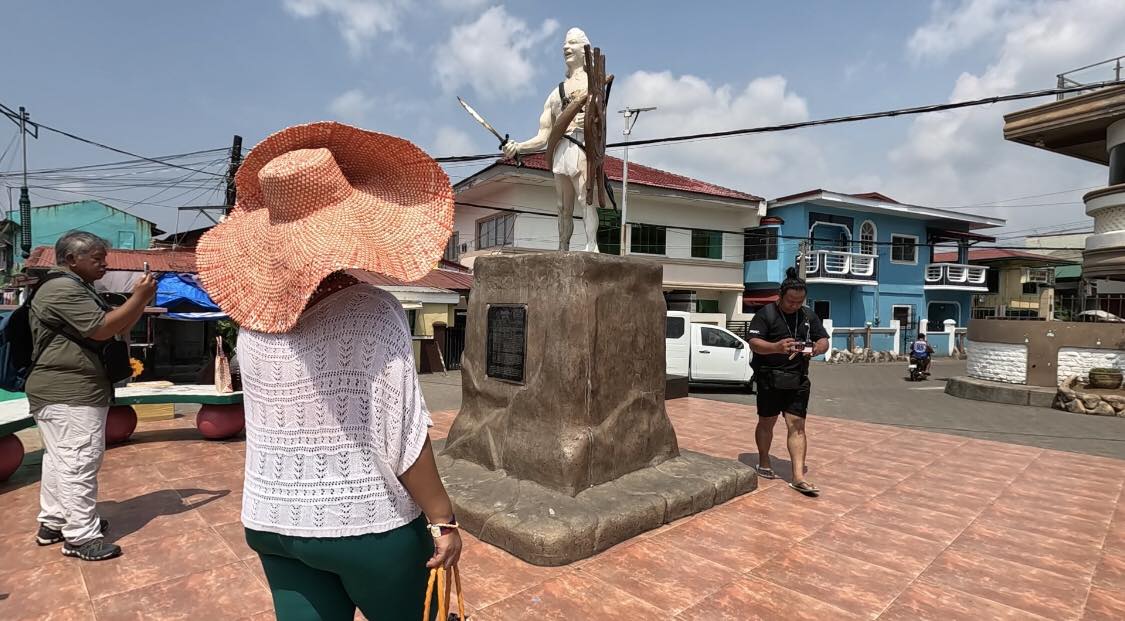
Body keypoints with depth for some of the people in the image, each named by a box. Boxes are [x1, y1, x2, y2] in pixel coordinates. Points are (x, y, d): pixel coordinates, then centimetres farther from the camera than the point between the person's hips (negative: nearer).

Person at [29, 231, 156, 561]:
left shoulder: (79, 290, 18)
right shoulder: (62, 290, -17)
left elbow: (118, 328, 16)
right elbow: (102, 329, -24)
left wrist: (140, 300, 1)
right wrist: (139, 298, -20)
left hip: (67, 392, 12)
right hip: (68, 394, -11)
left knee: (59, 459, 18)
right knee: (79, 463, -7)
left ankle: (53, 522, 29)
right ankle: (81, 537, -1)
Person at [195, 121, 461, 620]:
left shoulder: (253, 320, -2)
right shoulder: (373, 314, -19)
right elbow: (401, 435, -20)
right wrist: (442, 518, -11)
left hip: (273, 522, 5)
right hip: (368, 524, -5)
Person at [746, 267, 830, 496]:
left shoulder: (809, 316, 9)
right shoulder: (765, 314, -6)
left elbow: (824, 340, 10)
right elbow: (754, 343, -14)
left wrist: (817, 348, -15)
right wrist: (776, 347, -33)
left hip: (798, 380, 3)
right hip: (769, 378, -3)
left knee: (797, 425, -2)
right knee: (767, 422, 10)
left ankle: (798, 476, -2)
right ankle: (764, 463, 29)